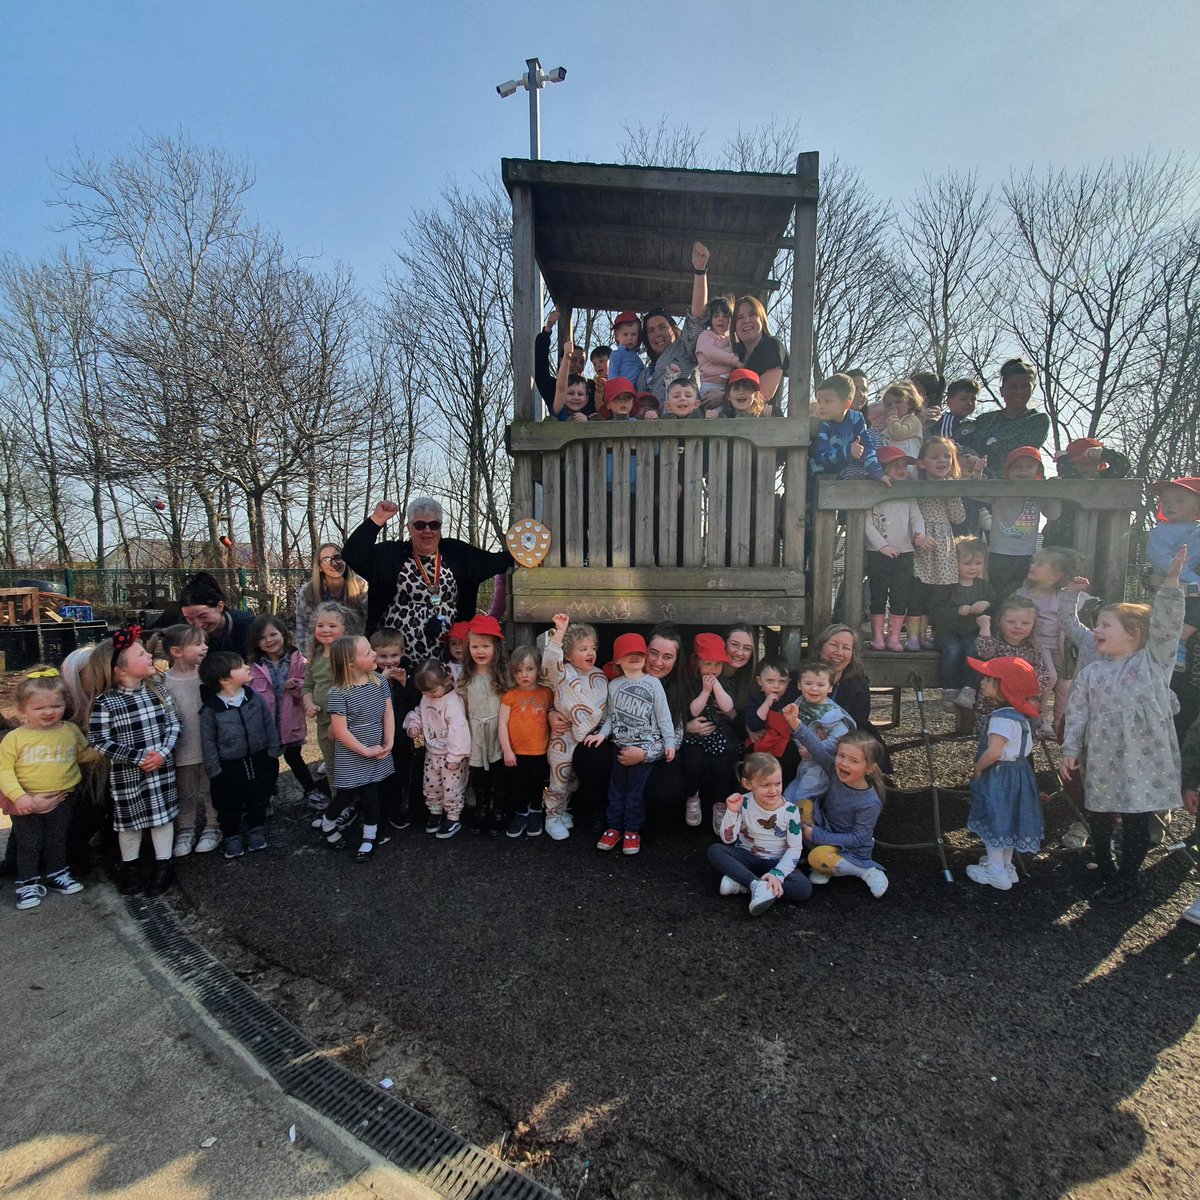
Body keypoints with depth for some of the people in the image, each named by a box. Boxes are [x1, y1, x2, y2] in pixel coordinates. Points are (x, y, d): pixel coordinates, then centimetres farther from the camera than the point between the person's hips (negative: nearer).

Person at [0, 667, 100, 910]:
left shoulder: (70, 731, -2)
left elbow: (85, 753, 14)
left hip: (61, 800, 3)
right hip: (26, 804, -2)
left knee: (58, 841, 17)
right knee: (28, 844, 9)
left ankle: (57, 873, 36)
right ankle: (28, 882, 25)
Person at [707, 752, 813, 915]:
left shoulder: (790, 810, -13)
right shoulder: (743, 803, -12)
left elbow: (795, 848, -12)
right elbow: (727, 839, -11)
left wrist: (777, 874, -26)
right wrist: (732, 812, -27)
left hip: (775, 862, 0)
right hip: (746, 857, 0)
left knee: (804, 889, -27)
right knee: (715, 851, -27)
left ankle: (741, 883, -26)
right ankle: (758, 885, -33)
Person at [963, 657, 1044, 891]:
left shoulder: (1001, 718, -26)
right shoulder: (1017, 715, 6)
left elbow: (994, 752, -32)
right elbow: (1027, 746, 15)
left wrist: (978, 768, -15)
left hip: (1000, 777, -10)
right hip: (1016, 771, 10)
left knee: (995, 821, 3)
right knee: (1006, 821, 20)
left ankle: (996, 872, 13)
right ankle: (1006, 866, 34)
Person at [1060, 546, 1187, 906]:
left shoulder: (1154, 660, 0)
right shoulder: (1091, 673, 5)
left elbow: (1167, 622, -13)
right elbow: (1077, 713, 3)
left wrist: (1171, 581, -22)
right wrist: (1070, 749, -3)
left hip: (1143, 760, -3)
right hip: (1103, 762, 3)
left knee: (1136, 823, 8)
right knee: (1099, 818, 14)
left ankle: (1127, 881, 25)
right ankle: (1105, 872, 34)